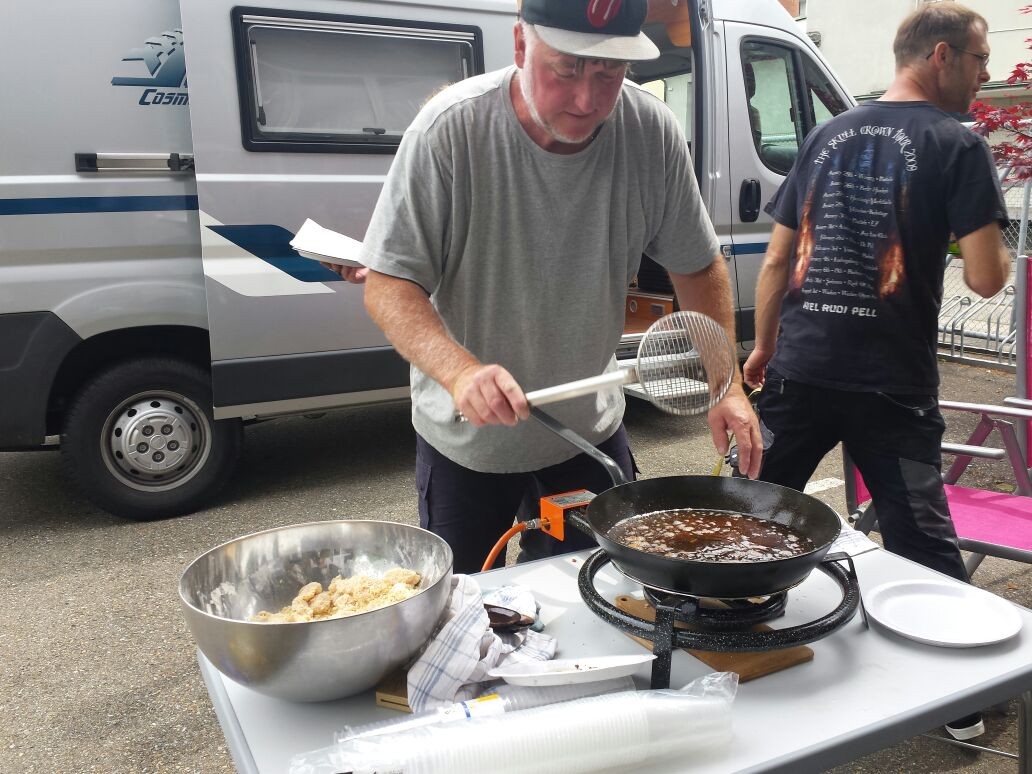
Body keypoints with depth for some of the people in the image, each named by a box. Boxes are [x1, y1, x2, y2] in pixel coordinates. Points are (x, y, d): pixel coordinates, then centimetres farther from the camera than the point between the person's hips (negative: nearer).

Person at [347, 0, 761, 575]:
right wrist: (460, 371, -38)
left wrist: (726, 384, -8)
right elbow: (388, 284, -21)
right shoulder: (450, 129, -22)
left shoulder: (653, 132, -12)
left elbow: (698, 266, 1)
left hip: (594, 431, 3)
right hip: (466, 442, -2)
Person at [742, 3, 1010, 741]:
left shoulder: (827, 134, 11)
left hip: (799, 370, 4)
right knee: (924, 543, 10)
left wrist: (764, 347, 23)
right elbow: (985, 278, -9)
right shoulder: (958, 145, -3)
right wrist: (1004, 256, 15)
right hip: (891, 383, -3)